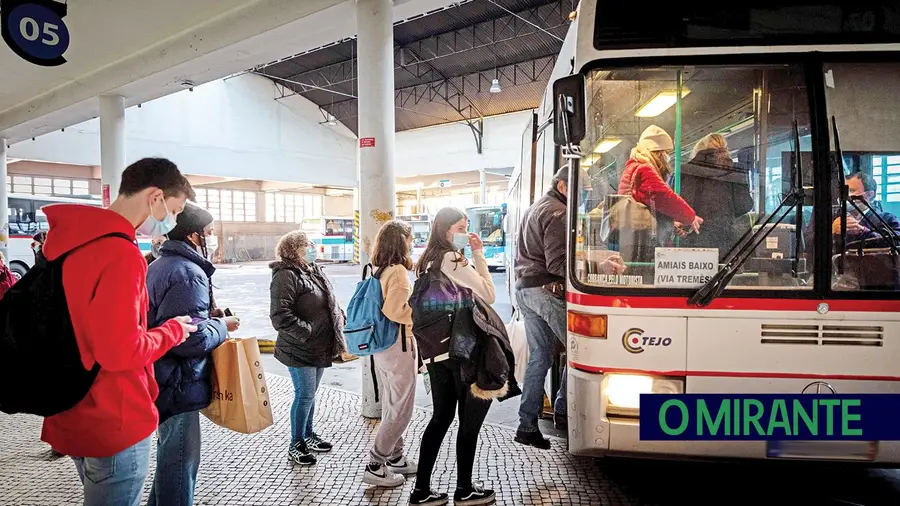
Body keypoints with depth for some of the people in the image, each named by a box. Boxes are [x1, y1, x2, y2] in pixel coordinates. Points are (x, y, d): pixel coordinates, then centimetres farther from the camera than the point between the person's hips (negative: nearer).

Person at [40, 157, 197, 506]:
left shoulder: (71, 241, 5)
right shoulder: (120, 254, -25)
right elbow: (120, 351, -27)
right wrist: (173, 330, -11)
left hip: (72, 414, 9)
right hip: (113, 423, -9)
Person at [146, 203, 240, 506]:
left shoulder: (158, 266, 12)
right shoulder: (189, 273, -21)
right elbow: (190, 338, -29)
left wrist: (207, 314, 11)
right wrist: (222, 327, -11)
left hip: (158, 378, 11)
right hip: (177, 383, -11)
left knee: (169, 454, 25)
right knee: (180, 459, 1)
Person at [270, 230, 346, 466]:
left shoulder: (314, 271, 12)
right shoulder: (285, 276, -17)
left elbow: (330, 302, 22)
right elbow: (280, 315, -24)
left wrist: (339, 318, 8)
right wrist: (307, 332, -22)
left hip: (319, 347, 8)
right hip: (300, 349, -8)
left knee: (310, 393, 20)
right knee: (305, 395, -1)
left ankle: (308, 435, 35)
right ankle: (295, 445, 14)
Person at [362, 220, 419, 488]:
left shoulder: (378, 270, 8)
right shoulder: (398, 271, -18)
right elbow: (395, 311, -27)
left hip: (381, 344, 9)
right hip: (398, 345, -9)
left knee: (391, 406, 19)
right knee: (401, 409, 2)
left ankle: (395, 458, 31)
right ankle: (375, 466, 7)